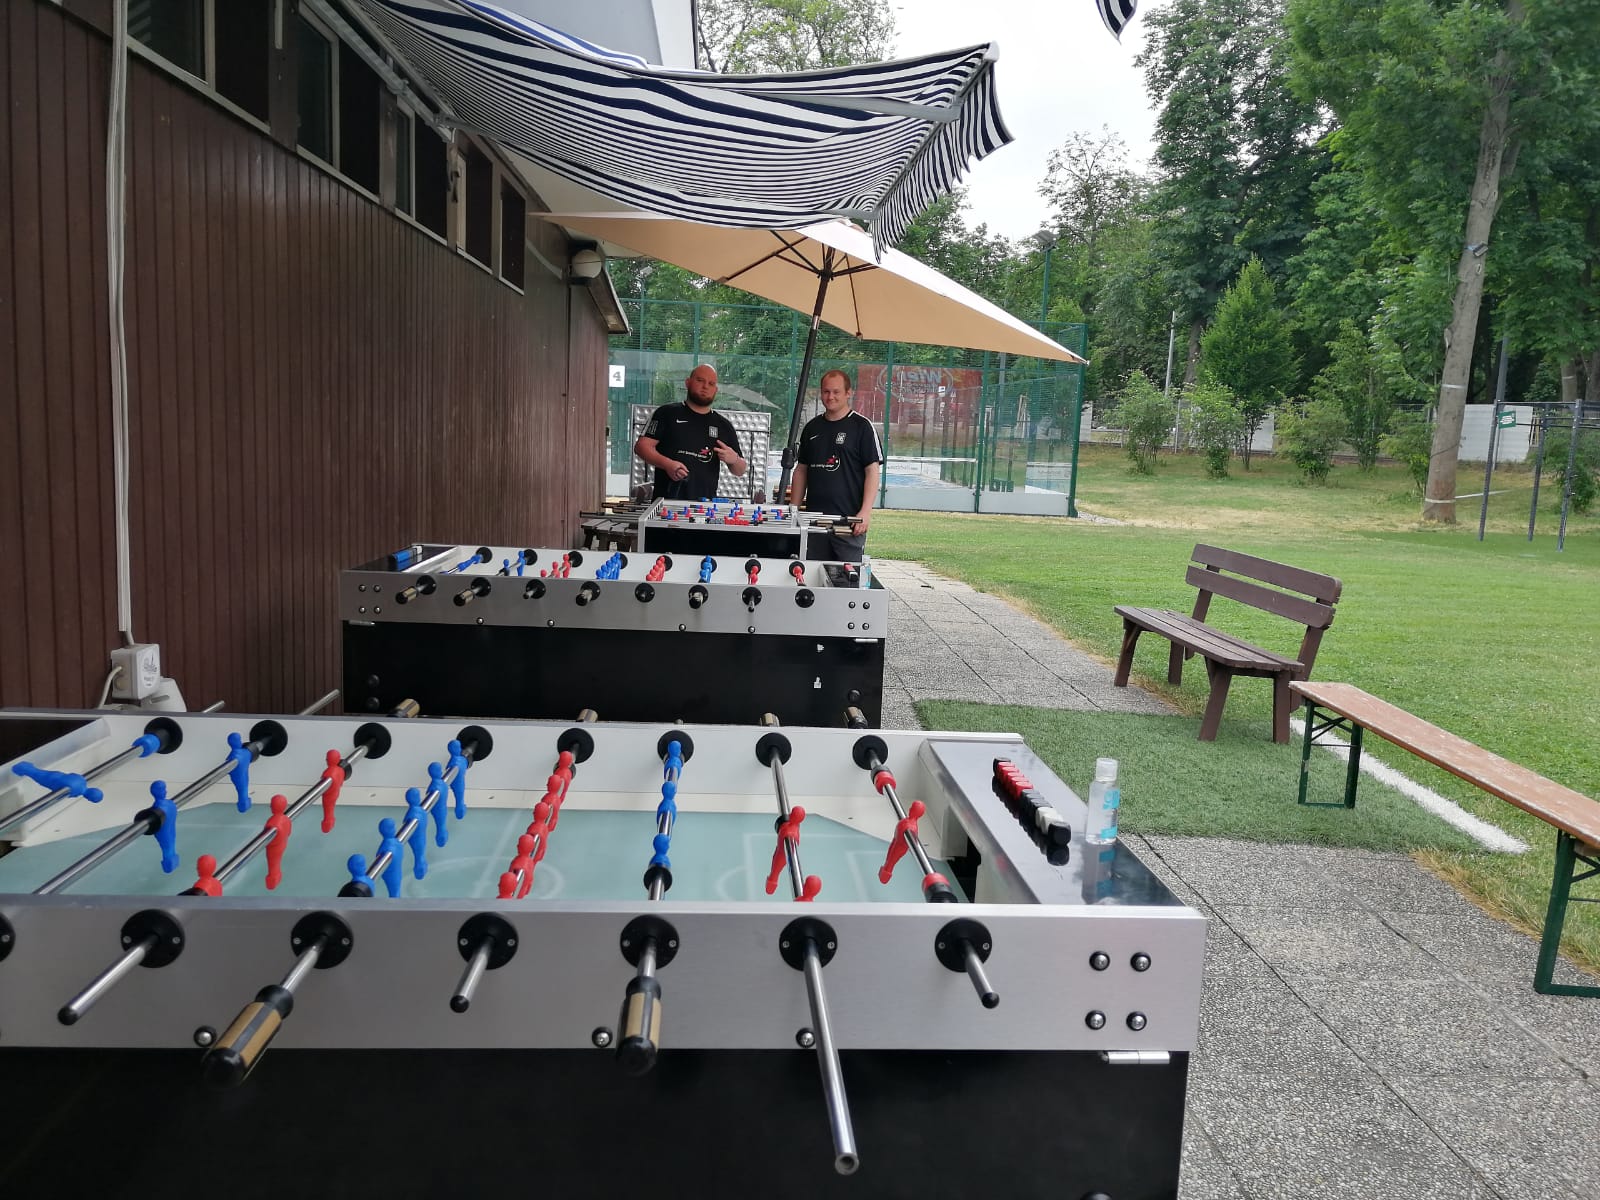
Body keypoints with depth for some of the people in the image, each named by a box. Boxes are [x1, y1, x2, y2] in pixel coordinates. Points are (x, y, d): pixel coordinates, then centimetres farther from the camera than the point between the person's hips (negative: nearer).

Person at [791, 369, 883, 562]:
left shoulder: (862, 427, -1)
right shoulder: (812, 427, 15)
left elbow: (873, 471, -6)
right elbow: (801, 470, 20)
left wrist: (865, 512, -15)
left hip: (849, 519, -5)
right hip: (814, 517, 5)